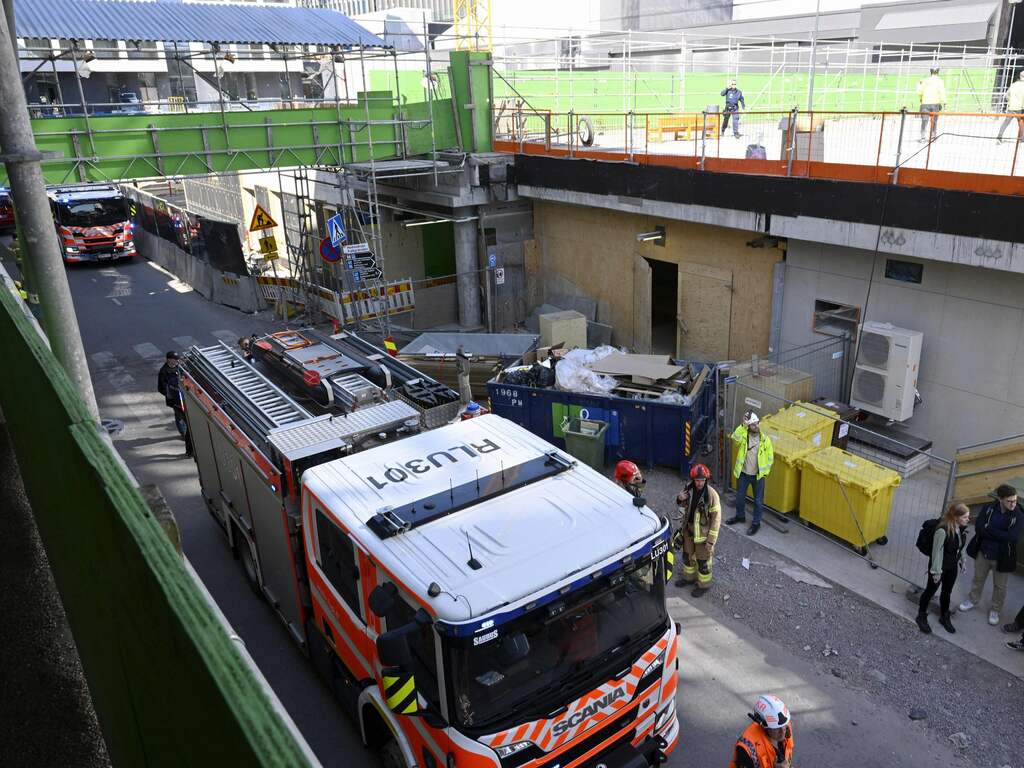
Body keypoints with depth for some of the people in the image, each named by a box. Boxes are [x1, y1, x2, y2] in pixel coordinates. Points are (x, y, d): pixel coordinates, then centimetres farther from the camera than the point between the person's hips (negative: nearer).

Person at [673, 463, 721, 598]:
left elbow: (716, 518, -19)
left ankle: (703, 585, 33)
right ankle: (689, 577, 47)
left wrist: (711, 540, -18)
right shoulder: (689, 489, -8)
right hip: (688, 530, 5)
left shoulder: (711, 494, -24)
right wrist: (679, 500, -16)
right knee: (687, 555, 23)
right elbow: (681, 508, 9)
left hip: (703, 533, -5)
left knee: (703, 561, 11)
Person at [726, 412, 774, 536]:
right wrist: (743, 425, -39)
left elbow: (770, 458, -3)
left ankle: (756, 523, 28)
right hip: (743, 473, 2)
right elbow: (735, 438, -35)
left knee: (758, 500, 10)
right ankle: (740, 516, 44)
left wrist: (764, 472, -5)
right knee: (740, 496, 19)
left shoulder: (765, 439, -11)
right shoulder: (743, 436, -11)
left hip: (758, 475, -1)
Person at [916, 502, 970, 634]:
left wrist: (961, 562, 15)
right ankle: (921, 616, 32)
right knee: (931, 590, 13)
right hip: (940, 566, -6)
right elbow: (937, 551, -23)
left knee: (947, 592, 22)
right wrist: (936, 571, -17)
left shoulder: (962, 528, -10)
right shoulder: (942, 530, -32)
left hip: (953, 566, 6)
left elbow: (961, 547, 7)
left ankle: (944, 617, 42)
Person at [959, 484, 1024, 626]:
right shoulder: (990, 508, -12)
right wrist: (999, 536, -26)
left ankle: (995, 610, 38)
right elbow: (978, 527, -17)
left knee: (999, 586, 17)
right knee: (978, 579, 23)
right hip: (983, 553, 2)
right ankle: (973, 599, 46)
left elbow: (1011, 537, -27)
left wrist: (988, 529, -23)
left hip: (1002, 558, -2)